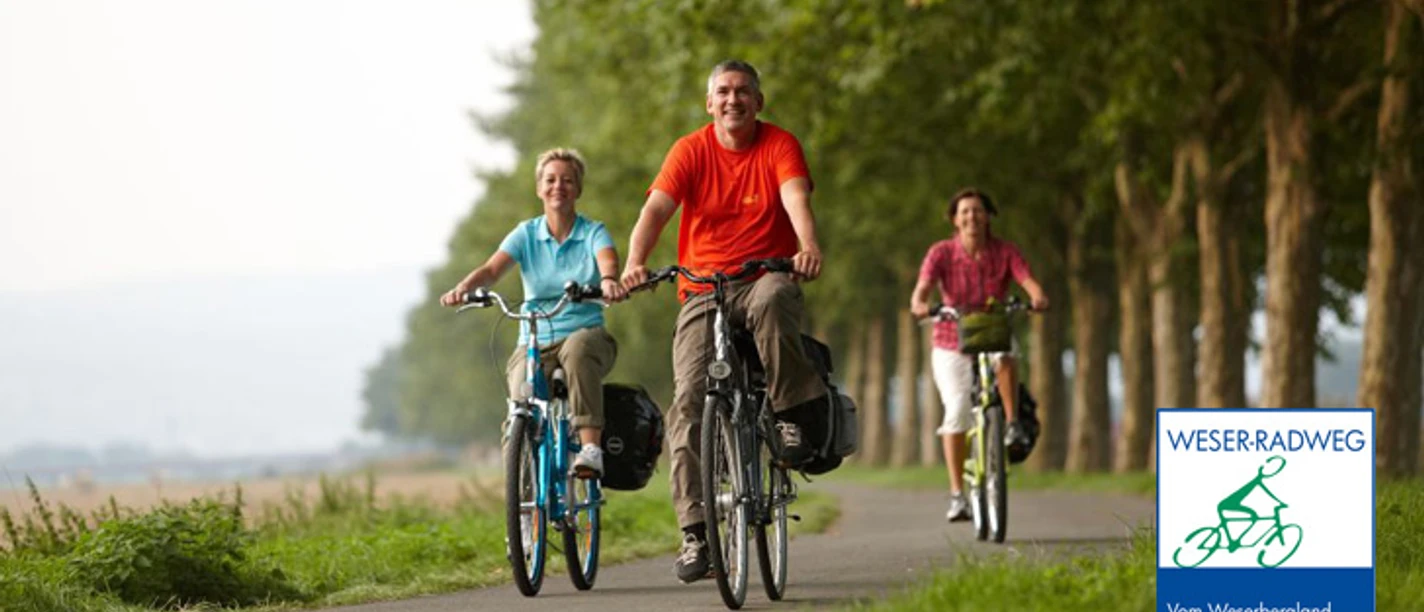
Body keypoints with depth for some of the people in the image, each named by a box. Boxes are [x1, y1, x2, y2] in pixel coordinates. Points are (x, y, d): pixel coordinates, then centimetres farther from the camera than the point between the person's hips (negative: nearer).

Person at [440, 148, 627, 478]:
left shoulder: (593, 233, 3)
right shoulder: (526, 234, 7)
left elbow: (607, 260, -20)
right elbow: (492, 268, -8)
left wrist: (608, 279, -45)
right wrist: (464, 287, -31)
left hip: (585, 332, -2)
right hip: (534, 342, 2)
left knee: (578, 349, -39)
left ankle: (591, 447, -41)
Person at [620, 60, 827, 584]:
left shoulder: (779, 145, 0)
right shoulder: (690, 151, 1)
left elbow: (796, 197, -18)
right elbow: (656, 209, -11)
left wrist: (808, 247, -39)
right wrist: (634, 264, -30)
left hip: (765, 279, -1)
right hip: (703, 292, 1)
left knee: (772, 300, -39)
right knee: (689, 399, -14)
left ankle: (793, 415, -22)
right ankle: (695, 532, -13)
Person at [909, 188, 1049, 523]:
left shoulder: (1005, 252, -5)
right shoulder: (941, 253, -7)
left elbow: (1027, 279, -19)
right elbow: (923, 287, -20)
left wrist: (1038, 297, -42)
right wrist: (920, 304, -43)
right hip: (952, 344, 0)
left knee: (1005, 357, -37)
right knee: (957, 412, -14)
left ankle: (1013, 424, -21)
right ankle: (957, 494, -8)